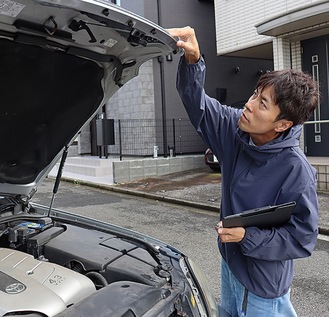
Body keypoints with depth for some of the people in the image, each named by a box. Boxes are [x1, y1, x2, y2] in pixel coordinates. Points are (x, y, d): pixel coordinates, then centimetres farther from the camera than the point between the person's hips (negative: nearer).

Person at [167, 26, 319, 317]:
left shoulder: (296, 171, -30)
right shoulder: (236, 129, -12)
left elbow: (302, 239, -23)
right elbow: (196, 103, -10)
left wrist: (248, 237, -31)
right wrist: (192, 60, -27)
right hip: (230, 263, 7)